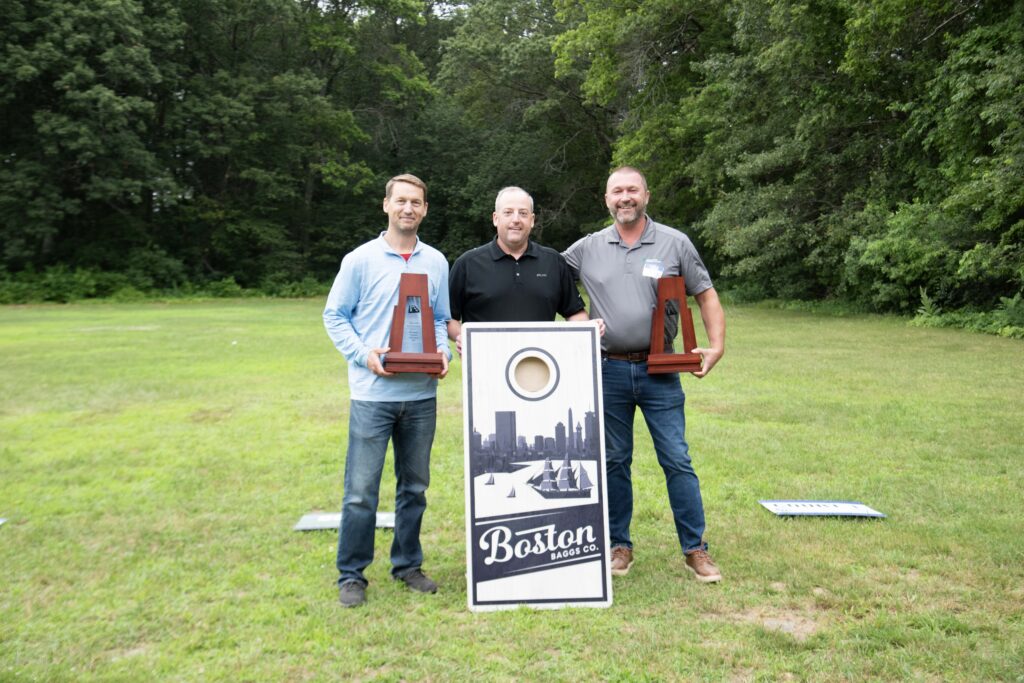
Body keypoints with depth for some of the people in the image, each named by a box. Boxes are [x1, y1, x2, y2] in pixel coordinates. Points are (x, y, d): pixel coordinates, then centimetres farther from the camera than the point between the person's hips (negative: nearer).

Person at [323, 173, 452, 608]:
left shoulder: (437, 263, 9)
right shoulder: (360, 260, -1)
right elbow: (334, 315, 2)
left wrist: (443, 352, -5)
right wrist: (364, 354, -13)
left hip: (421, 393, 4)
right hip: (373, 392, -3)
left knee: (414, 486, 13)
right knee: (361, 490, -1)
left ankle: (408, 564, 29)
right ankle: (351, 575, 15)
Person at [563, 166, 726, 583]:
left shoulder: (674, 243, 3)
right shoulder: (588, 248, 6)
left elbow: (706, 296, 7)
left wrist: (716, 346, -5)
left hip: (658, 371, -1)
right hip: (608, 372, 2)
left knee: (677, 461, 0)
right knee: (614, 461, 10)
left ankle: (695, 549, 13)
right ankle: (619, 545, 24)